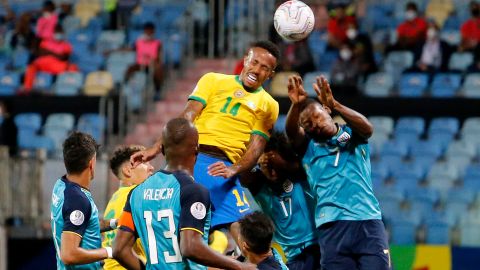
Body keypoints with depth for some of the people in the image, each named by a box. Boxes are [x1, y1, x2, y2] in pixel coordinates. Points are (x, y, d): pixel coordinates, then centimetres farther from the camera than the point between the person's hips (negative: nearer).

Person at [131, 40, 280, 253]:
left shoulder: (269, 106, 14)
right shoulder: (213, 80, 14)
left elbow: (256, 147, 4)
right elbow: (187, 117, 5)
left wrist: (233, 170, -17)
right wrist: (156, 148, -7)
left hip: (224, 168, 0)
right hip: (191, 158, 0)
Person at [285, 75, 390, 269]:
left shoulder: (352, 135, 14)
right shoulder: (308, 147, 16)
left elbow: (367, 128, -8)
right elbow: (292, 133, -5)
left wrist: (334, 105, -24)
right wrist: (296, 105, -26)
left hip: (368, 222, 0)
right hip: (331, 226, 1)